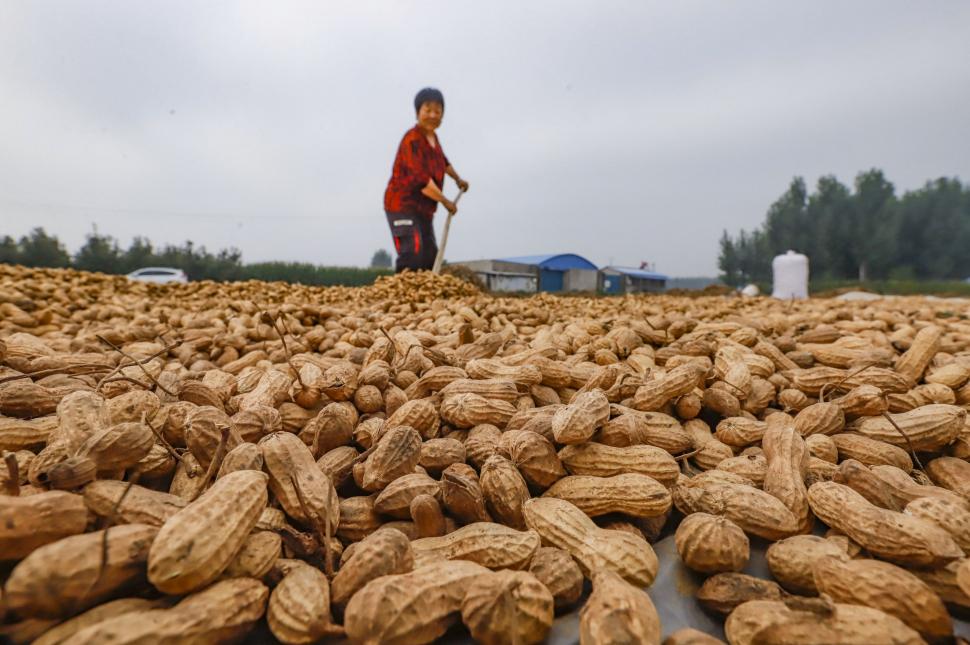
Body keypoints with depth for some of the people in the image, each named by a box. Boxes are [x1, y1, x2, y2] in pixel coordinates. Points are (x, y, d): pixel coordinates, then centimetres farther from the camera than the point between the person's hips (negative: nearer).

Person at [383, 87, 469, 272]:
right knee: (412, 254, -24)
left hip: (423, 209, 9)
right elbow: (420, 180, -26)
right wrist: (446, 202, -17)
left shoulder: (432, 136, 11)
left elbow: (442, 160, 34)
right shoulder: (412, 140, -17)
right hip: (403, 206, -9)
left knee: (430, 257, 11)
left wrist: (457, 179, 47)